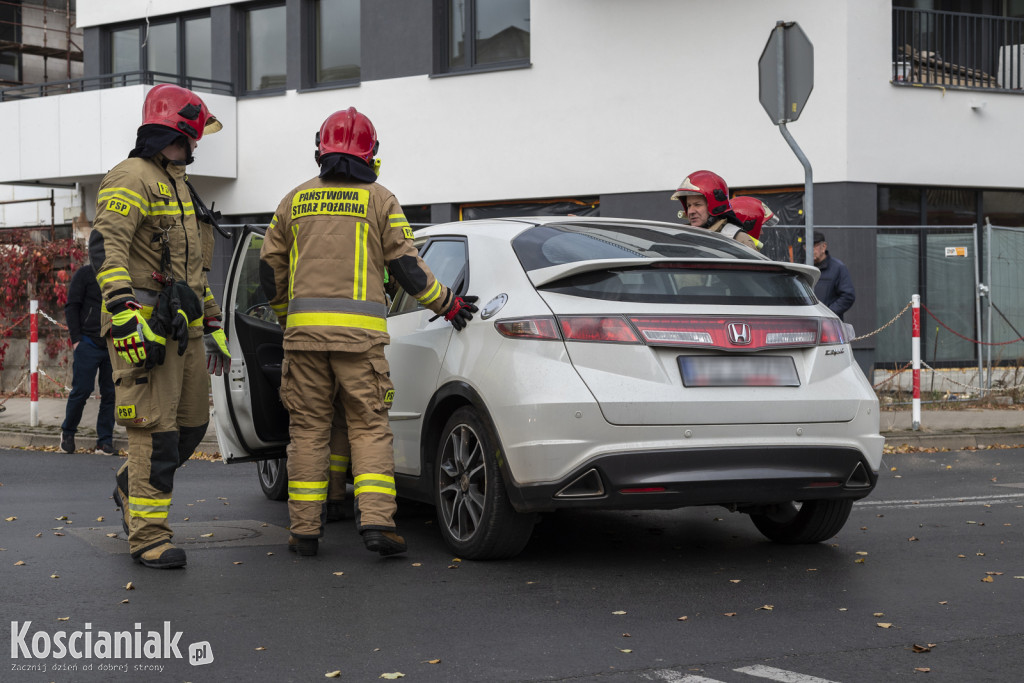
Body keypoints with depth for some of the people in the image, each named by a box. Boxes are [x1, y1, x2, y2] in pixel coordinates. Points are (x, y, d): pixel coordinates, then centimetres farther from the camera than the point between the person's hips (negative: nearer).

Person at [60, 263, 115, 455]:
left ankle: (105, 439, 10)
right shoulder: (85, 273, 0)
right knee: (82, 390, -3)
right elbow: (71, 307, -1)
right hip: (89, 344, -4)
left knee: (110, 393, 3)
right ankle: (68, 432, 17)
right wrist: (76, 338, -8)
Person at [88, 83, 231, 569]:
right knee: (157, 430, -10)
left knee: (192, 423, 11)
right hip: (146, 327, -9)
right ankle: (148, 537, -4)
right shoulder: (132, 179, -7)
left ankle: (130, 486, 33)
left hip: (183, 327, 9)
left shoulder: (180, 187, 23)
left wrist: (213, 325, 26)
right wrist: (125, 316, -29)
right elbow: (105, 247, -19)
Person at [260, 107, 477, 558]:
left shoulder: (295, 200, 13)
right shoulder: (379, 200, 5)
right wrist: (446, 303, 15)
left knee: (308, 428, 7)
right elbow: (405, 266, 2)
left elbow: (270, 270, 17)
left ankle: (304, 530, 7)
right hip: (360, 332, -2)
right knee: (369, 426, 1)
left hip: (303, 329, 2)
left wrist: (285, 317, 32)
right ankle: (376, 521, -12)